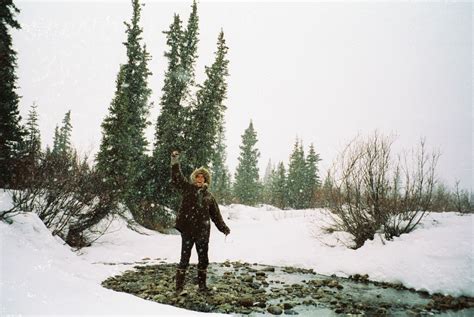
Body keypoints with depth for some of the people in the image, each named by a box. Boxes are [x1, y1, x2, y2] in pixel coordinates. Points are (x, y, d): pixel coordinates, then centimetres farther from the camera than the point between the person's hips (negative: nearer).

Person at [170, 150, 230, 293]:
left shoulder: (209, 196, 12)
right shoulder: (187, 188, 5)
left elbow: (216, 215, 16)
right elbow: (176, 177, -8)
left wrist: (224, 228, 13)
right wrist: (175, 162, -18)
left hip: (202, 231, 3)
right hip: (187, 229, -3)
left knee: (203, 259, 10)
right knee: (184, 258, 1)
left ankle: (202, 284, 24)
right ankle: (179, 285, 12)